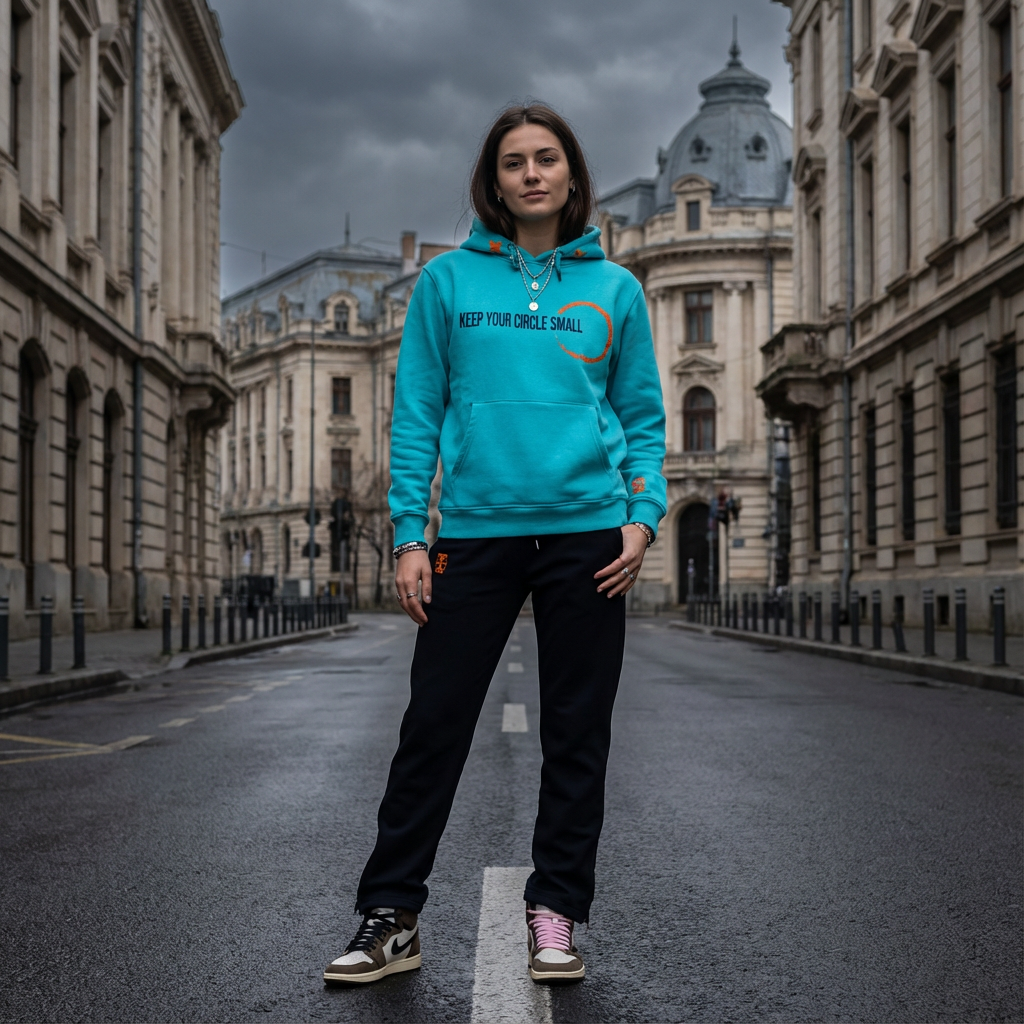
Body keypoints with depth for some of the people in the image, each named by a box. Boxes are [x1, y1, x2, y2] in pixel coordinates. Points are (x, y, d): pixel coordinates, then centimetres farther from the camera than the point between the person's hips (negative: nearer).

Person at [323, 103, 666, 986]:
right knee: (432, 725, 0)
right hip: (476, 531, -1)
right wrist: (409, 535, -3)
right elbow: (417, 415, 4)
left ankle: (556, 914, 18)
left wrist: (643, 513, -4)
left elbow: (643, 416, 10)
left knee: (577, 734, 6)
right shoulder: (448, 281, 7)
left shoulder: (614, 288, 9)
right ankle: (391, 917, 11)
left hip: (587, 533, 1)